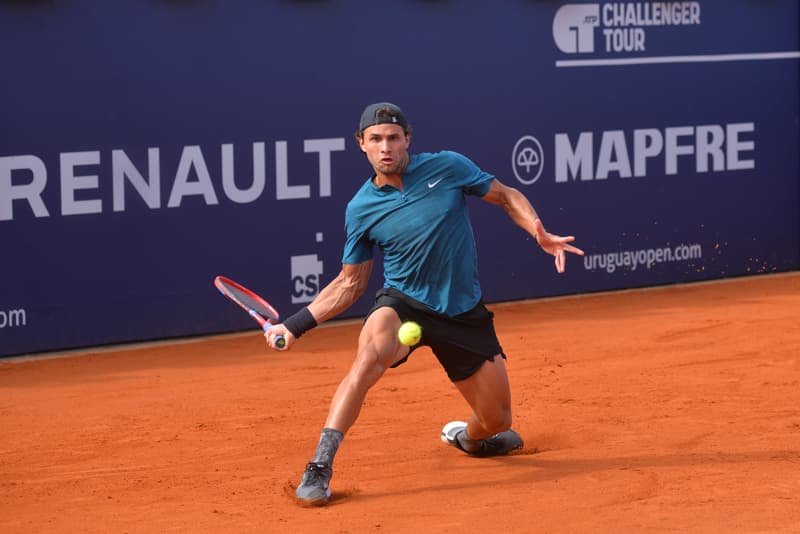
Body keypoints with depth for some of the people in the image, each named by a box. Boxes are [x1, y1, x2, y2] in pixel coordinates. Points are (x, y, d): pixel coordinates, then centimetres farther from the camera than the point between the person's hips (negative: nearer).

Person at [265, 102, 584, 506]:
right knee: (370, 355, -36)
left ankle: (466, 438, 45)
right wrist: (295, 325, -4)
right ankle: (318, 469, -34)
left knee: (497, 423, 5)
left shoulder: (448, 167, -6)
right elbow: (349, 284, 5)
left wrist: (540, 233, -13)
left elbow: (506, 197, 6)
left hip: (464, 312, 1)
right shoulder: (361, 210, -4)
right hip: (402, 304, -1)